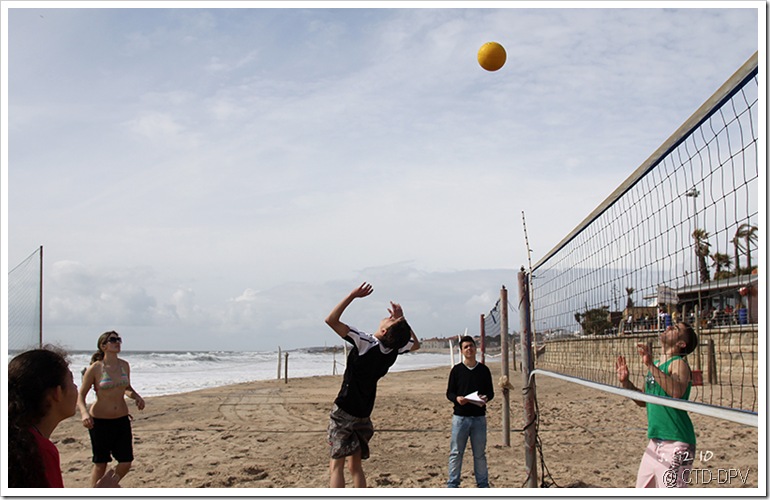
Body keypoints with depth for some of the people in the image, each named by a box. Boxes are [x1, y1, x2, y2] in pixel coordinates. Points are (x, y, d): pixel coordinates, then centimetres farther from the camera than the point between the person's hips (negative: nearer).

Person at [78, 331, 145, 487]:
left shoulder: (124, 365, 2)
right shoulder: (95, 368, -12)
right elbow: (80, 395, -8)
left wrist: (137, 397, -2)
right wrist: (84, 413, -25)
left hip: (122, 419, 4)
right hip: (100, 421, -4)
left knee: (126, 463, 5)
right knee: (100, 463, 6)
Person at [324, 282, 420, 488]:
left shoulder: (366, 343, -21)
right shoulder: (395, 349, -5)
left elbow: (331, 320, -24)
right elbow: (415, 343, 20)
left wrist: (352, 295, -20)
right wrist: (402, 320, 8)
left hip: (344, 411, -6)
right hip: (363, 414, 6)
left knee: (336, 465, -2)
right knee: (355, 465, 16)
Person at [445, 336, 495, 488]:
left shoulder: (484, 370, 6)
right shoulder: (456, 370, 2)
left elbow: (491, 392, 10)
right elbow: (449, 392, 4)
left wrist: (486, 398, -13)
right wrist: (457, 398, -17)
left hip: (479, 417, 1)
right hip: (460, 417, -1)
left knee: (480, 453, 10)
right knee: (456, 452, 2)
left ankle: (483, 484, 21)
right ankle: (452, 484, 11)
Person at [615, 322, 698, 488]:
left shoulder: (678, 364, -11)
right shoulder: (655, 365, 14)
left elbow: (676, 393, -32)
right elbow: (643, 401, 22)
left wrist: (651, 366, -35)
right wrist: (625, 381, 8)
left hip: (675, 444, -9)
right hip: (655, 441, 9)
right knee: (642, 489, 16)